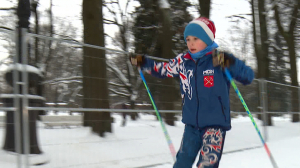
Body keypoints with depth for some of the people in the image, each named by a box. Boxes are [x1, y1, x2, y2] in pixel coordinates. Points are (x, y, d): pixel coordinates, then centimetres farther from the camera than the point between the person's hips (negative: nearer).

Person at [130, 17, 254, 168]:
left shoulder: (220, 60, -10)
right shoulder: (183, 62, 3)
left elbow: (248, 76, -14)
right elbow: (162, 70, 19)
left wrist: (231, 63, -31)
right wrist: (143, 62, 8)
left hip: (215, 123, -4)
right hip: (192, 123, 5)